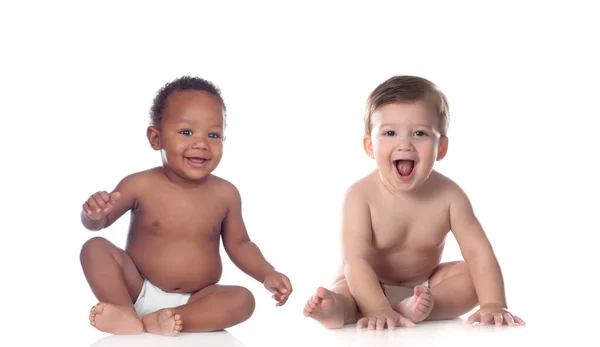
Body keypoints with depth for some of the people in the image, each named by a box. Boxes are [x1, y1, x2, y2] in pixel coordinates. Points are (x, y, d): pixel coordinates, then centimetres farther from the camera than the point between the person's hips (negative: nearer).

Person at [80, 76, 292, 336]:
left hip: (195, 301, 1)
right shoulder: (140, 185, -9)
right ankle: (127, 315, -30)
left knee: (243, 299, -25)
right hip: (139, 292, -1)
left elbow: (239, 245, 8)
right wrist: (94, 213, -24)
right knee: (95, 248, -19)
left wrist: (267, 274, -8)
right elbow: (96, 224, 1)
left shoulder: (225, 194, -3)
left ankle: (160, 321, -31)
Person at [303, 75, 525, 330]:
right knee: (344, 286, -29)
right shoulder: (361, 195, -25)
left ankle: (419, 306, -38)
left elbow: (478, 252, -21)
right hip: (371, 285, -2)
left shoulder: (448, 195, -18)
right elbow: (355, 259, -33)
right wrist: (378, 309, -47)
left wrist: (493, 305, -35)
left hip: (424, 285, 3)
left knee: (473, 275, -17)